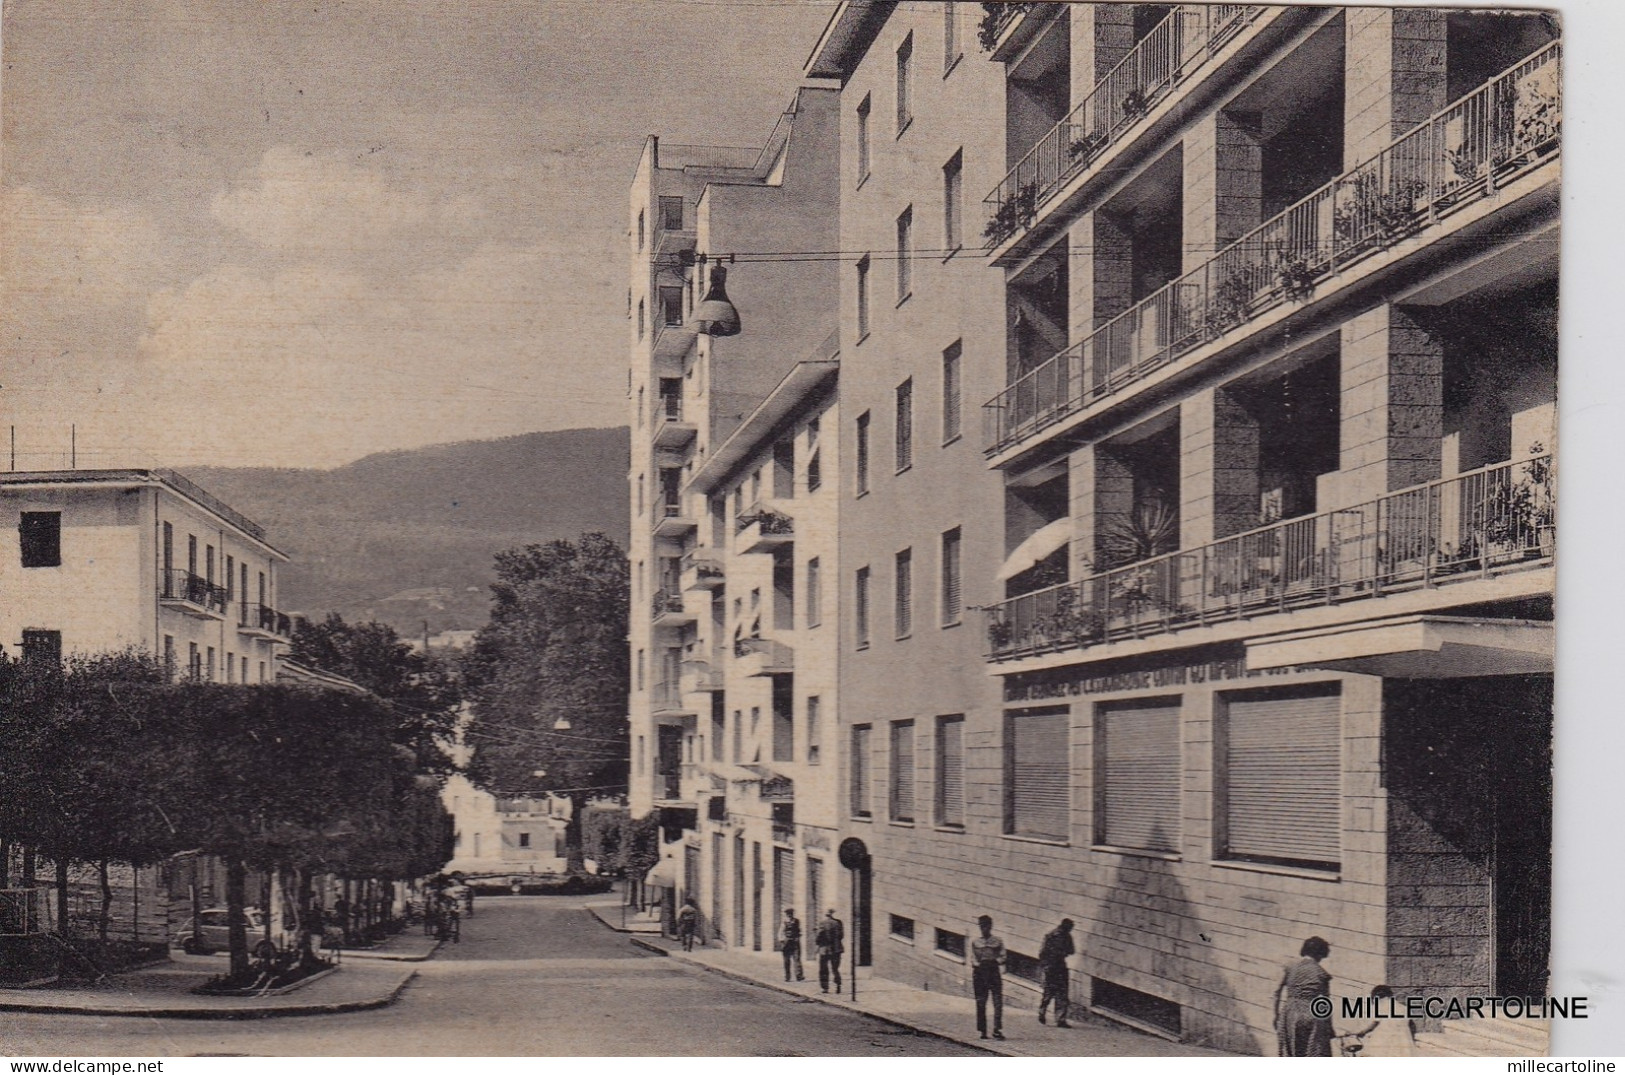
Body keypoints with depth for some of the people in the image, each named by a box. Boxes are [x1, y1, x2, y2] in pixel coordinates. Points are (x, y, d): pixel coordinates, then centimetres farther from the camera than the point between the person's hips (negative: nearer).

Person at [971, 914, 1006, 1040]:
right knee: (981, 1003, 0)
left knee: (998, 1002, -10)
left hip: (994, 972, 0)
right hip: (980, 972, 0)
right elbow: (973, 959, 10)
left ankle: (997, 1029, -12)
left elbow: (1002, 958, 7)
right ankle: (982, 1031, 7)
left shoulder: (997, 941, 9)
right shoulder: (974, 941, 10)